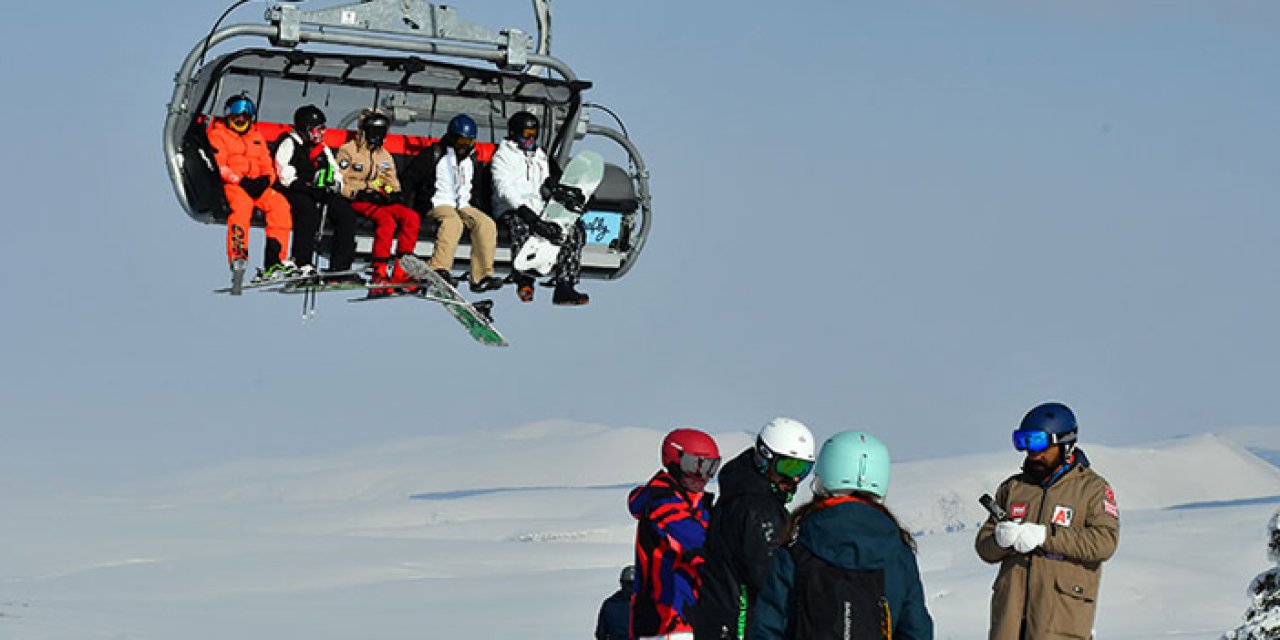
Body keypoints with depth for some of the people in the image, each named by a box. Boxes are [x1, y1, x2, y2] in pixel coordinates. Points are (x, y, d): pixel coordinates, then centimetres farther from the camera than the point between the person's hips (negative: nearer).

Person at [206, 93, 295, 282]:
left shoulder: (257, 138, 27)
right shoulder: (218, 135, 10)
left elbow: (267, 165, 21)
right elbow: (218, 167, -4)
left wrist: (265, 179, -3)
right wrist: (240, 180, -17)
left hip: (257, 185, 5)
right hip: (230, 184, -5)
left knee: (280, 204, -22)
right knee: (242, 203, -38)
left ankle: (274, 260, -26)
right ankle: (237, 254, -43)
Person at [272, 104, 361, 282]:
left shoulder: (323, 149, 20)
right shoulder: (289, 144, -3)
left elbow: (336, 174, 20)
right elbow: (286, 177, -15)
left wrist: (334, 185, -5)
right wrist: (310, 188, -24)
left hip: (319, 195, 7)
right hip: (292, 194, -7)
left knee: (346, 212, -13)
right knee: (309, 209, -38)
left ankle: (340, 267, -16)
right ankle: (302, 264, -37)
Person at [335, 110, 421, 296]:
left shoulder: (386, 157, 23)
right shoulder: (348, 151, 3)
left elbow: (393, 184, 23)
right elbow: (341, 184, -6)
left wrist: (395, 193, -1)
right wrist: (363, 192, -19)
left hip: (381, 200, 6)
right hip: (357, 202, -6)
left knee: (412, 217, -22)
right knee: (387, 220, -35)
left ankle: (400, 274, -24)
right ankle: (378, 276, -40)